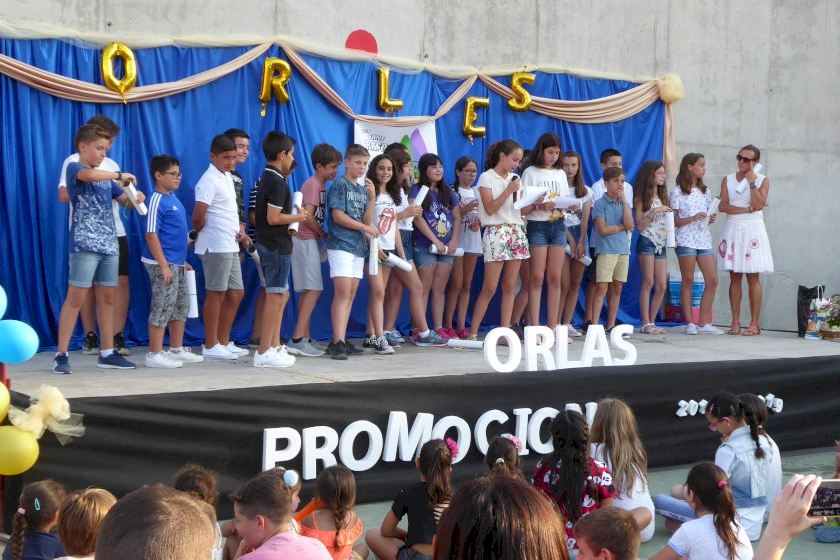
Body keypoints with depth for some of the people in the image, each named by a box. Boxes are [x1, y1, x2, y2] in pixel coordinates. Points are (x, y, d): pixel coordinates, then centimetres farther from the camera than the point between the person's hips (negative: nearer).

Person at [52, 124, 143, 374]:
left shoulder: (106, 177, 19)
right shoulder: (74, 168, -3)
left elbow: (125, 200, 20)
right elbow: (90, 175, -26)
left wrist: (137, 197, -2)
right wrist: (120, 175, -17)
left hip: (110, 244, 7)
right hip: (84, 244, -7)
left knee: (108, 298, 8)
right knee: (76, 298, -8)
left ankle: (107, 353, 15)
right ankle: (61, 355, -6)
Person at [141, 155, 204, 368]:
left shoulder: (173, 199, 13)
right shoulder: (157, 200, -14)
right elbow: (151, 235, -18)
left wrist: (182, 261, 21)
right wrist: (164, 266, -21)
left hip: (176, 263, 9)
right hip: (163, 263, -9)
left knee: (181, 306, 15)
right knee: (162, 308, -5)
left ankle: (177, 350, 25)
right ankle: (155, 354, 2)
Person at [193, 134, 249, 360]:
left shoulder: (227, 177, 15)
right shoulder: (209, 180, -15)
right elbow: (198, 216, -22)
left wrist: (239, 227, 7)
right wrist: (199, 232, -4)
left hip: (230, 246, 9)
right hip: (216, 246, -9)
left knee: (236, 292, 12)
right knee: (216, 294, -3)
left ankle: (223, 342, 20)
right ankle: (211, 346, 5)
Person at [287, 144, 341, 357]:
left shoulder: (321, 185, 16)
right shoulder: (313, 184, -12)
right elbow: (308, 216, -20)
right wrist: (324, 235, -7)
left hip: (308, 241, 10)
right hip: (306, 241, -10)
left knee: (307, 291, 10)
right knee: (313, 289, -12)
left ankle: (305, 339, 13)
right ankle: (298, 339, -15)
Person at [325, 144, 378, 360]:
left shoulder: (363, 189, 17)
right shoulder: (339, 184, -4)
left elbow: (367, 220, 11)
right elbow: (338, 216, -12)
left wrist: (371, 197, -1)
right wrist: (366, 228, -7)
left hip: (358, 246, 7)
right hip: (340, 244, -7)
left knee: (351, 295, 5)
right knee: (343, 293, -15)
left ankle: (341, 341, 8)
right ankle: (337, 342, -19)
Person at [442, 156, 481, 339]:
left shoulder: (477, 193, 15)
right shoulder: (452, 192, -3)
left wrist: (480, 223, 1)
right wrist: (464, 209, -20)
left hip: (473, 241, 6)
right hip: (457, 240, -6)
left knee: (467, 285, 5)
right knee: (457, 284, -8)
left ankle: (461, 326, 6)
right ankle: (448, 326, -3)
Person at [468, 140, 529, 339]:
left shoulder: (515, 178, 17)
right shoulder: (487, 178, -2)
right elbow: (490, 209, -10)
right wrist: (509, 190, -14)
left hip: (516, 232, 6)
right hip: (496, 232, -6)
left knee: (510, 286, 3)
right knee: (490, 288, -8)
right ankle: (472, 332, -3)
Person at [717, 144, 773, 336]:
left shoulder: (762, 180, 2)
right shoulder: (728, 180, 9)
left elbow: (759, 205, -12)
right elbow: (723, 206, -4)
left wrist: (751, 182, -12)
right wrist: (747, 209, -11)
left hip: (752, 230, -2)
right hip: (733, 230, 2)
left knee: (753, 277, -4)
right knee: (735, 277, 1)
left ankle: (755, 323, -3)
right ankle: (735, 322, 3)